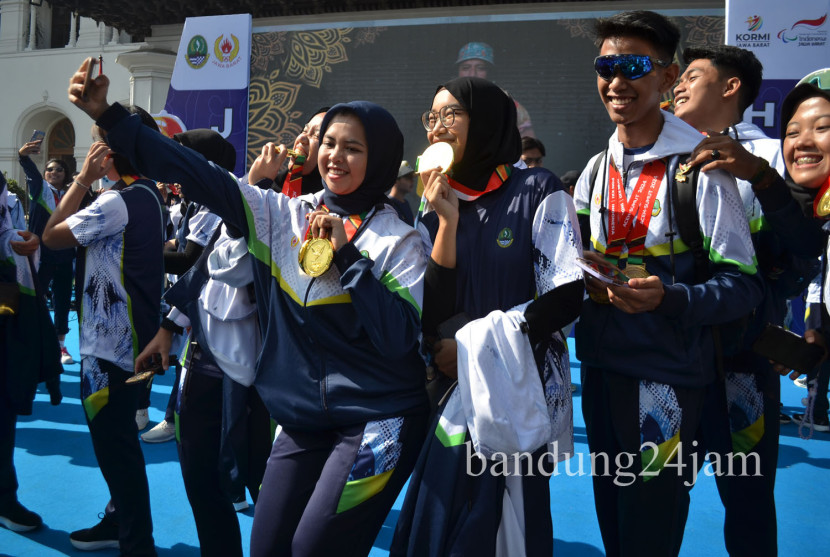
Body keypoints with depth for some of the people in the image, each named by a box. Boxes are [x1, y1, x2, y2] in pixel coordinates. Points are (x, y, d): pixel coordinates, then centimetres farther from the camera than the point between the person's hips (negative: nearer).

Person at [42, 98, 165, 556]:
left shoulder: (119, 201, -20)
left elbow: (52, 236, -12)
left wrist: (83, 179, -8)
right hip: (130, 337, 10)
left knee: (115, 443, 0)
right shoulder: (147, 194, 9)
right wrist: (90, 182, 7)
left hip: (111, 344, -10)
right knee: (116, 437, 21)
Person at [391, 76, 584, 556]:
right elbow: (432, 318, -1)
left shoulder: (537, 192, -4)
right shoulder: (435, 214, 9)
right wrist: (447, 222, -8)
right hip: (454, 389, 5)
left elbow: (566, 297, -11)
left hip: (521, 385, -4)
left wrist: (474, 341, -11)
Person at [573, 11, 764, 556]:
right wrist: (584, 280, -6)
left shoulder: (702, 166, -11)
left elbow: (743, 285, -12)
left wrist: (668, 298, -30)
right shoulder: (595, 172, 9)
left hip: (666, 375, -5)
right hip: (600, 368, 6)